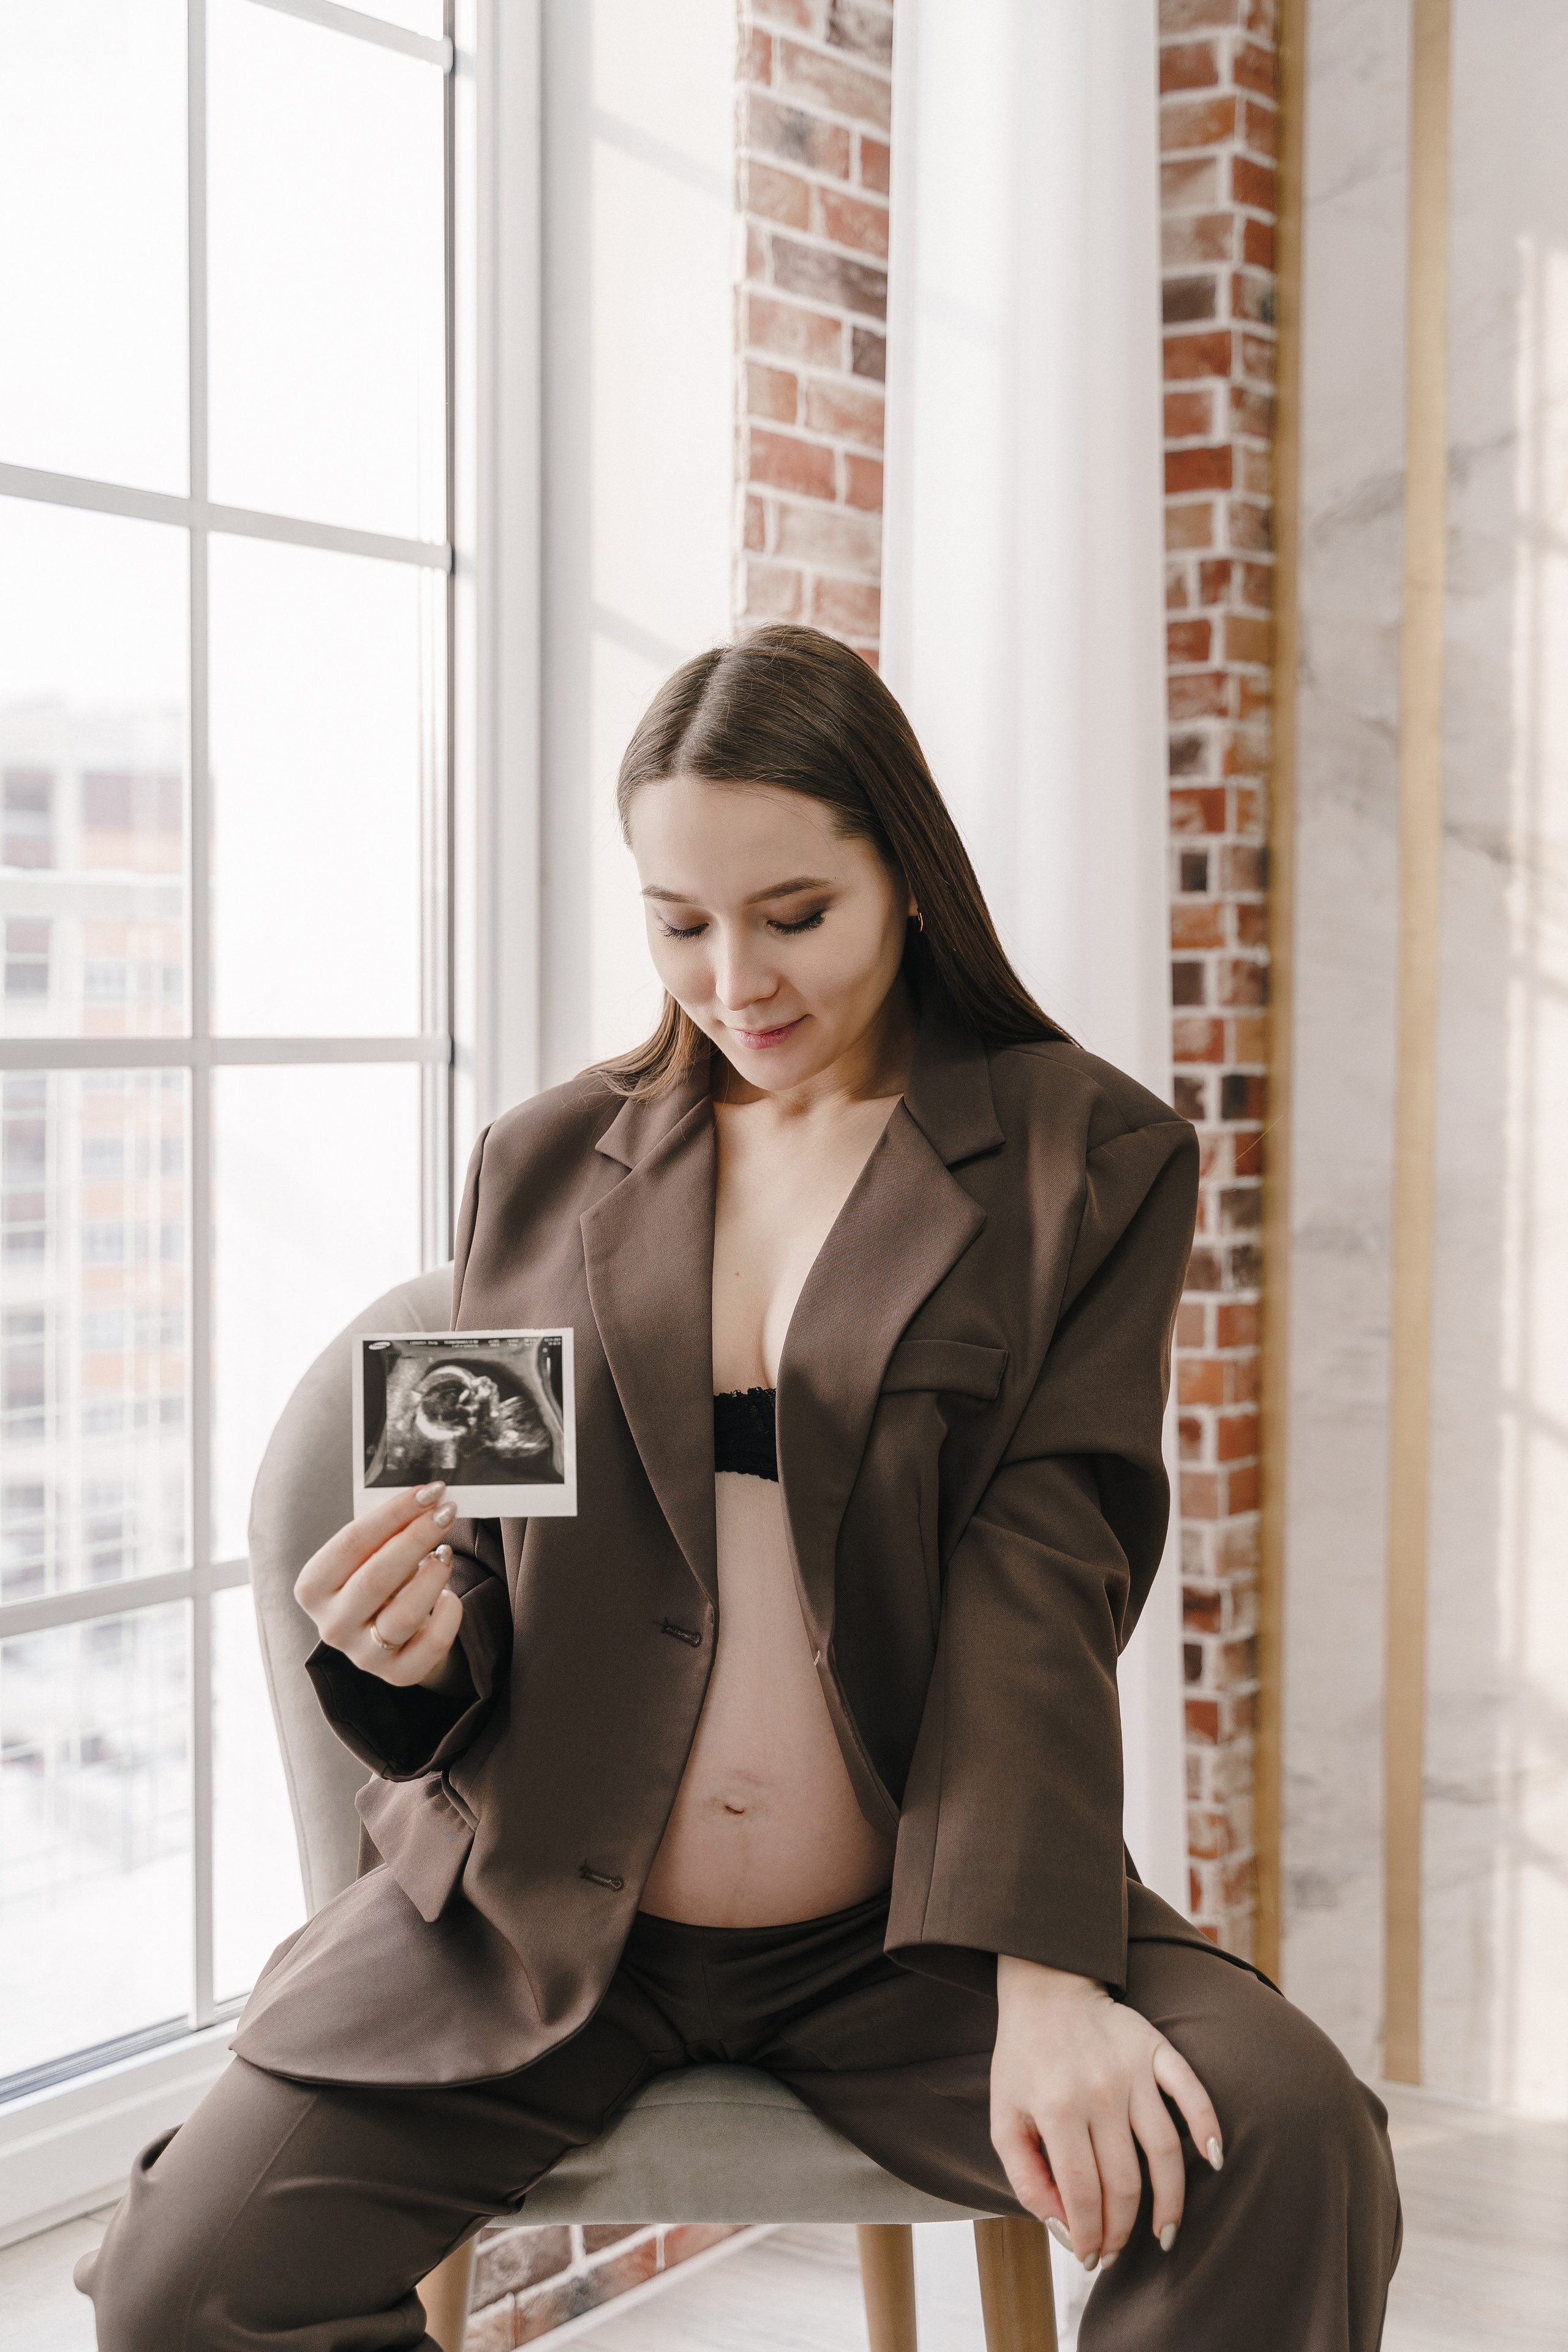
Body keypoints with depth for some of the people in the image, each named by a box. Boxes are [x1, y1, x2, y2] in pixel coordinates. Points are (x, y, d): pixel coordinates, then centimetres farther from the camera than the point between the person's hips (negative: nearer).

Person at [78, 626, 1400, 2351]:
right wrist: (418, 1640, -14)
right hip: (537, 1919, 2)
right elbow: (491, 1573, 12)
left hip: (898, 1932, -2)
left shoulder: (1085, 1159, 1)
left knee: (1294, 2159, -26)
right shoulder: (542, 1165, 9)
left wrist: (1040, 1980, -22)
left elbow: (1043, 1571, -9)